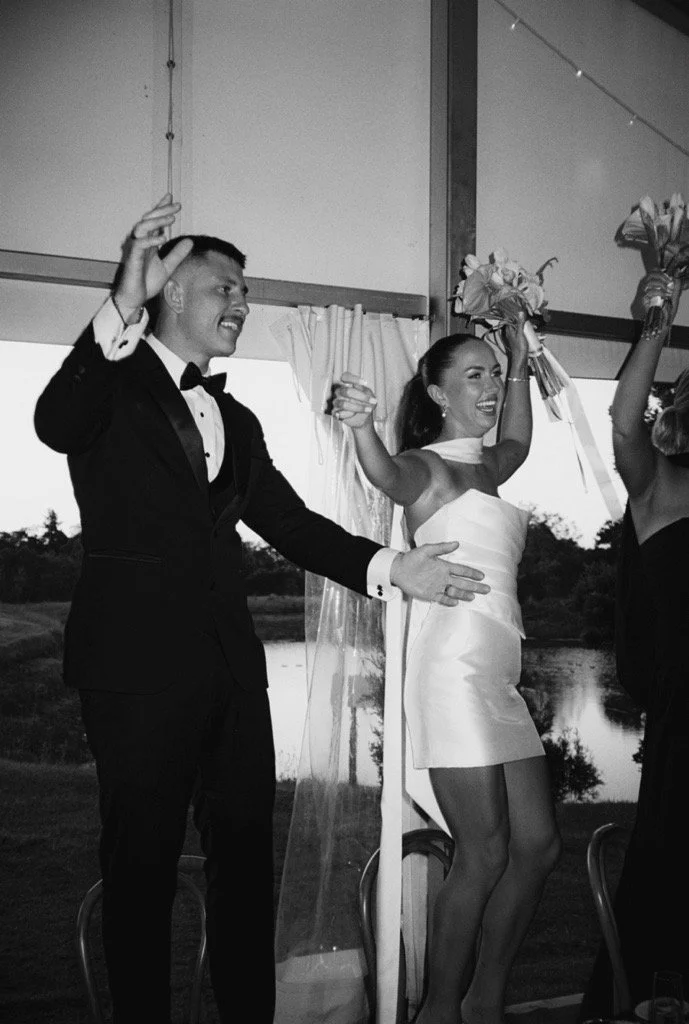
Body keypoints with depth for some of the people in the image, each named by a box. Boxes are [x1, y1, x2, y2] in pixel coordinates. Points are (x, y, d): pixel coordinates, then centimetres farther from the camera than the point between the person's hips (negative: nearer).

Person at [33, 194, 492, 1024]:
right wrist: (124, 305, -34)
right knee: (142, 861, 2)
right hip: (137, 658, -6)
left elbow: (289, 521, 16)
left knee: (245, 854, 11)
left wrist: (389, 568, 4)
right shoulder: (114, 380, 1)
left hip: (229, 660, 6)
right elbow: (56, 425, -22)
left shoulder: (236, 420, 21)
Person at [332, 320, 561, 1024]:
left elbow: (517, 442, 44)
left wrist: (520, 353, 40)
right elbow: (391, 475, -27)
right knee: (484, 854, -9)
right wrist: (363, 429, -49)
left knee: (537, 845, 7)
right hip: (453, 664, -9)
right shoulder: (427, 464, -3)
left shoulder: (485, 466, 21)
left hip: (498, 674, 9)